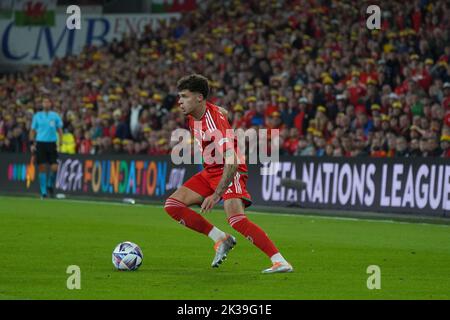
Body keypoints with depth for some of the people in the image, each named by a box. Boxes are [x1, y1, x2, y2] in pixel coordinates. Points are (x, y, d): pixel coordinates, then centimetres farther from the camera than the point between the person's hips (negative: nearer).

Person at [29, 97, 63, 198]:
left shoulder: (55, 116, 7)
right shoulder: (37, 116, 7)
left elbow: (59, 129, 9)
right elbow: (32, 130, 9)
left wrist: (60, 139, -6)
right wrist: (32, 143, 0)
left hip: (52, 143, 0)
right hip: (40, 143, 0)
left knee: (54, 167, -9)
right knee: (42, 168, -3)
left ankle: (50, 185, 18)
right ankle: (43, 192, 4)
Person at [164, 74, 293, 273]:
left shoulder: (215, 122, -28)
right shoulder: (193, 115, -1)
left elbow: (232, 163, -34)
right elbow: (223, 112, 22)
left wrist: (216, 195, -38)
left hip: (229, 172, -10)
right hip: (209, 172, 10)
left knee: (235, 218, -31)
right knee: (172, 205, -1)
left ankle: (280, 262, -30)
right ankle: (221, 240, 2)